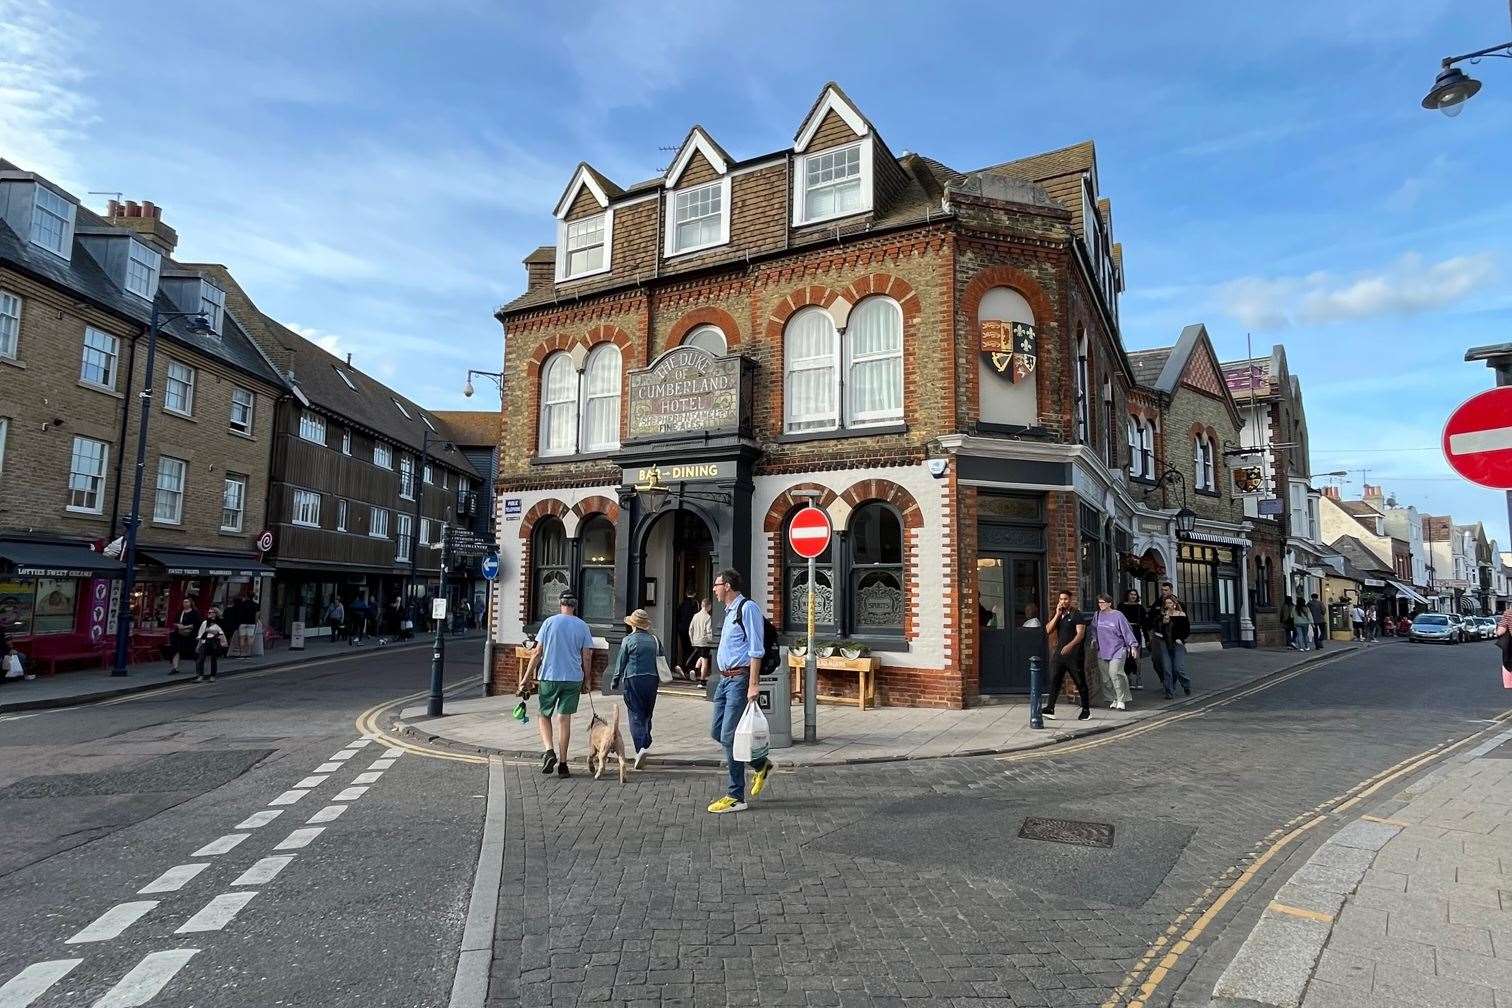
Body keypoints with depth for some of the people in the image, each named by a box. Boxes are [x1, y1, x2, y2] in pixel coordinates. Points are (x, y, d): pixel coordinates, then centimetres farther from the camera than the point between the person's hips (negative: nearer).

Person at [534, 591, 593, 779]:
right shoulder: (582, 626, 3)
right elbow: (587, 657, 3)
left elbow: (538, 652, -2)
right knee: (564, 718, 5)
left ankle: (549, 750, -6)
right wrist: (586, 680, 13)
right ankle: (562, 762, 6)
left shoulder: (550, 622, -2)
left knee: (543, 715, 13)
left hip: (549, 677, -1)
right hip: (573, 678, 1)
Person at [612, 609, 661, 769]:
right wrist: (658, 680, 19)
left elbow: (620, 662, -1)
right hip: (652, 679, 4)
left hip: (633, 679, -4)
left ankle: (640, 747, -17)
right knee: (647, 715, 17)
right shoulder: (655, 639, 7)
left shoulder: (628, 640, -4)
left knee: (636, 715, -3)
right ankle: (646, 743, 24)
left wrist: (615, 681, 11)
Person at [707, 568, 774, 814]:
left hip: (740, 679, -10)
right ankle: (761, 764, 27)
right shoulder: (730, 611, 18)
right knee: (717, 732, 11)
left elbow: (756, 650, -17)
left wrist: (753, 684, -22)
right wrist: (727, 677, 21)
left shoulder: (747, 608, -11)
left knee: (729, 736, -8)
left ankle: (736, 797, 3)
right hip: (726, 679, 10)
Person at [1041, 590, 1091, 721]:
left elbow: (1080, 633, -12)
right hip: (1059, 652, 5)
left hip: (1074, 653, -5)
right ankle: (1049, 708, -3)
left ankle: (1086, 710, 16)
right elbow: (1048, 630, 2)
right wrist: (1057, 615, -4)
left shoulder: (1076, 615, -3)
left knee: (1080, 682, 4)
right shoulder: (1056, 615, 14)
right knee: (1054, 681, -2)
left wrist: (1070, 645, -24)